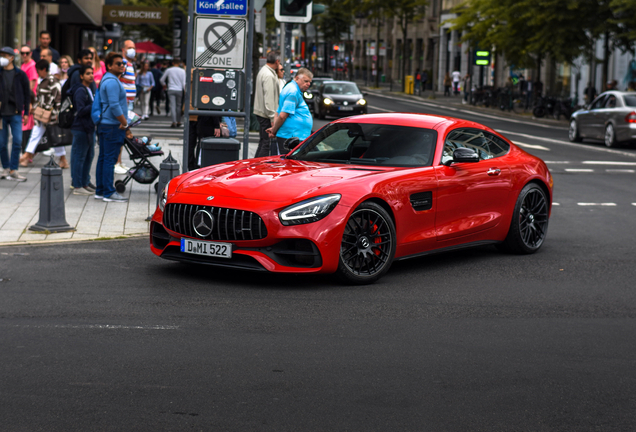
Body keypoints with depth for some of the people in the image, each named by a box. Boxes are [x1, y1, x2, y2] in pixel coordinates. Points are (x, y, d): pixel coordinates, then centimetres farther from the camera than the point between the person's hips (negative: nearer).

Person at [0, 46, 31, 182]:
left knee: (18, 142, -7)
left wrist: (26, 112, 4)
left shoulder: (20, 74, 4)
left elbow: (27, 93, 8)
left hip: (16, 113, -1)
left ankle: (13, 170, -3)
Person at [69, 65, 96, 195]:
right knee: (79, 157, -5)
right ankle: (77, 186, -1)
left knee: (89, 156, 15)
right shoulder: (80, 91, -15)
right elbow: (81, 111, -20)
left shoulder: (90, 90, 15)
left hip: (89, 128, 10)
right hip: (81, 128, -10)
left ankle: (85, 183, 25)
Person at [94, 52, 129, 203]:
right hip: (113, 126, -11)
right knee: (110, 159, -8)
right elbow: (114, 106, -22)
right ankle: (109, 193, -6)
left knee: (103, 158, 12)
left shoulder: (107, 79, 19)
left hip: (104, 124, 11)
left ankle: (100, 190, 16)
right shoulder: (112, 81, -15)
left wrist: (123, 122, 18)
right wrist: (124, 123, -13)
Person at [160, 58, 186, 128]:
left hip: (171, 90, -1)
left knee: (172, 106, -5)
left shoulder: (168, 70, 3)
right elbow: (184, 83, -2)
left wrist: (164, 85, 29)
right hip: (179, 90, 1)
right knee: (178, 106, 11)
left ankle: (174, 122, -15)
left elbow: (161, 80, 11)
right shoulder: (182, 71, 1)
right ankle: (178, 122, 15)